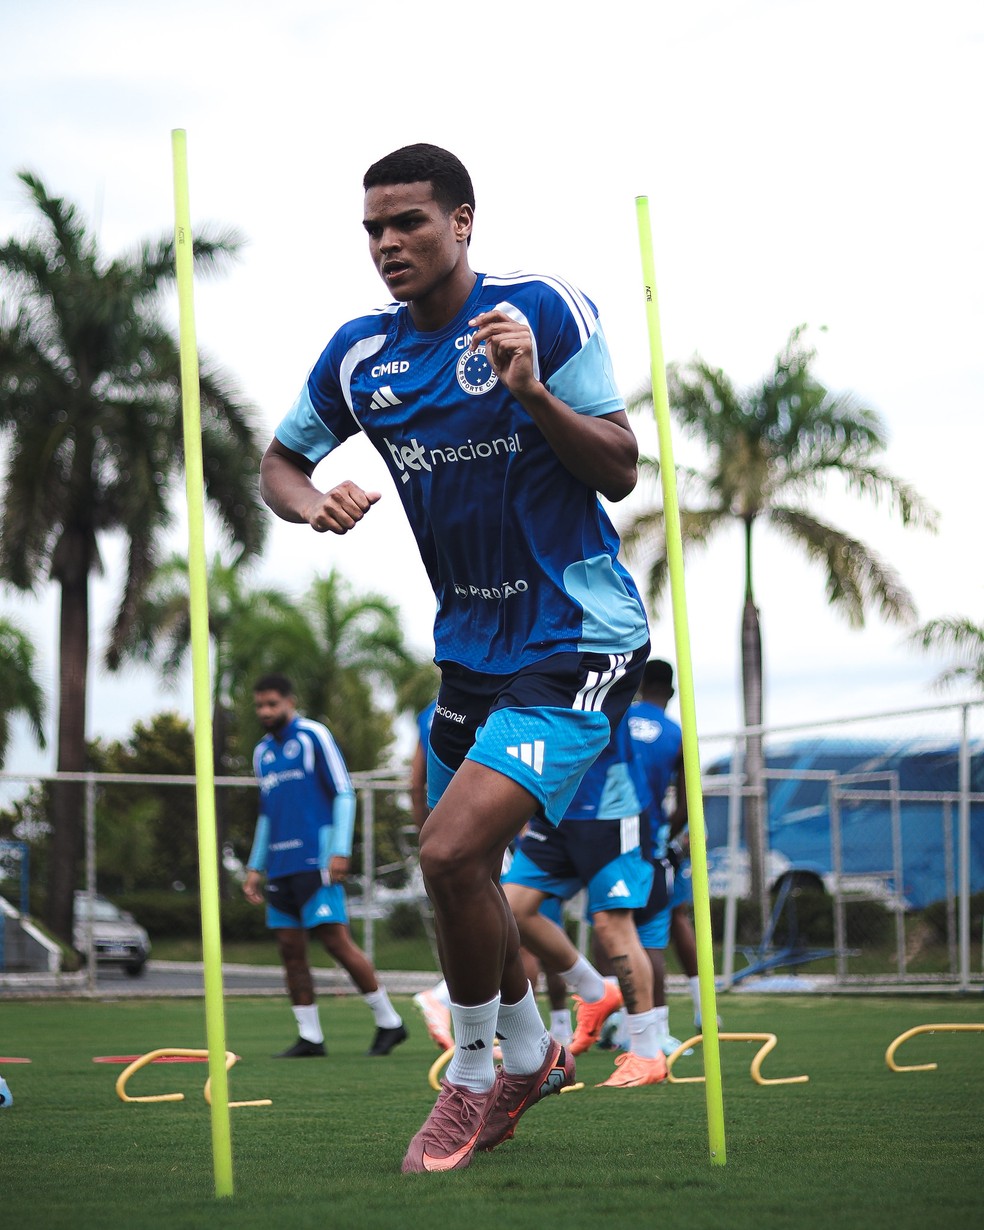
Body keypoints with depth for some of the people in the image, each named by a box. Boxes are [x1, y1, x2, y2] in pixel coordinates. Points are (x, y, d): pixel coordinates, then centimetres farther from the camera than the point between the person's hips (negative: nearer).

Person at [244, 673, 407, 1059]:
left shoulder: (313, 736, -2)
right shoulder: (262, 751, 18)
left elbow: (344, 794, -6)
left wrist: (340, 851, -14)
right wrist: (255, 867, 19)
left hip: (315, 862, -7)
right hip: (280, 865, 7)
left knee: (336, 940, -11)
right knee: (290, 949, 2)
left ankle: (389, 1022, -1)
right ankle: (309, 1037, 6)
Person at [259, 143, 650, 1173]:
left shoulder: (545, 311, -12)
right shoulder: (360, 352, 2)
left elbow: (620, 474, -12)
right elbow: (279, 464, 14)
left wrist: (533, 393, -27)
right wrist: (315, 503, -9)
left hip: (577, 637, -6)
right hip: (471, 644, 7)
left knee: (450, 850, -19)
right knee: (459, 868, 12)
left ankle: (476, 1075, 3)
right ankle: (529, 1054, 38)